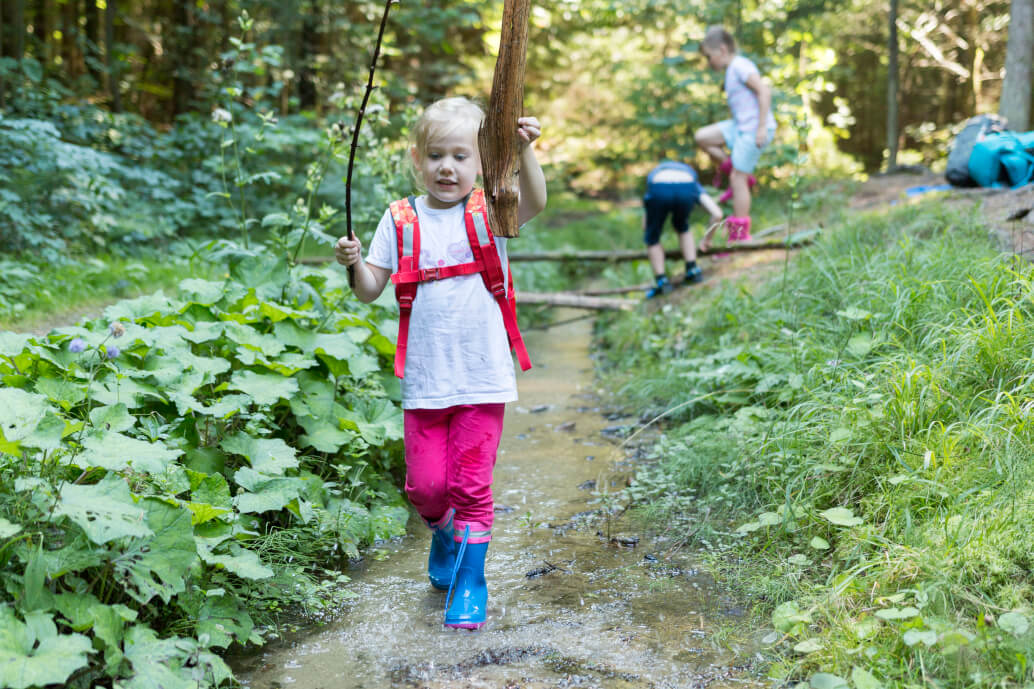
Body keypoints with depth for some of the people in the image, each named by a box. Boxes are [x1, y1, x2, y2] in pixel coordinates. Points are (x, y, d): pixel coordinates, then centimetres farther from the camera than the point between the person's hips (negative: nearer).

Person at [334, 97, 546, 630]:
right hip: (424, 380, 2)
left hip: (482, 379, -1)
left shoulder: (488, 212, 0)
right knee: (425, 484, 4)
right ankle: (443, 533, 38)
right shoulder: (401, 220, 4)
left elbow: (534, 202, -21)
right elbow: (371, 290, 4)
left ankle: (470, 582, 18)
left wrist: (524, 150, -36)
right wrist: (354, 264, -16)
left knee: (471, 485, 2)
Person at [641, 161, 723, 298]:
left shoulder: (654, 174, 47)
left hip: (659, 191, -1)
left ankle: (662, 281, 12)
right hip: (686, 189, 1)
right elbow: (717, 214, 28)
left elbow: (645, 223, 48)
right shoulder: (691, 176, 43)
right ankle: (693, 270, 27)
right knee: (682, 227, 35)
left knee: (652, 238, 24)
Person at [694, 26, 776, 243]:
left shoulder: (740, 66, -13)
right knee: (703, 137, 6)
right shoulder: (732, 70, 17)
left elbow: (764, 90, -22)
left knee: (738, 177, -6)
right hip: (741, 126, 10)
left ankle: (740, 236, 0)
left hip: (754, 129, -10)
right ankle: (736, 174, 11)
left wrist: (761, 127, -24)